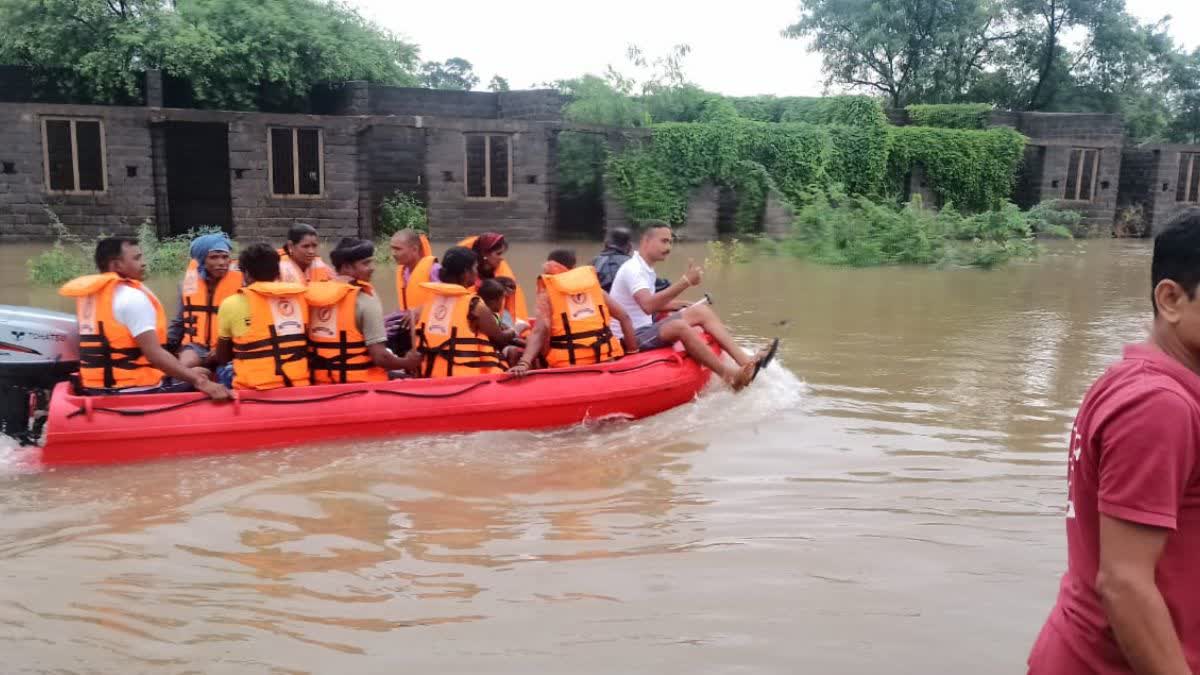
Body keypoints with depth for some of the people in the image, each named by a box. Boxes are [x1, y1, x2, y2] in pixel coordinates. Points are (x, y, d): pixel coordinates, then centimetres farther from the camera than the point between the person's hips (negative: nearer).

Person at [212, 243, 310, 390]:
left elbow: (222, 358, 10)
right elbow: (302, 345, 7)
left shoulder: (232, 304, -2)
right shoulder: (299, 297, 4)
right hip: (299, 386, 3)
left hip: (255, 391, -3)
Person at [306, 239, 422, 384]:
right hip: (360, 384, -6)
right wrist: (407, 363, -2)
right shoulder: (366, 301, -15)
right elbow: (380, 357, -18)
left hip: (322, 382, 6)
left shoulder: (313, 293, 3)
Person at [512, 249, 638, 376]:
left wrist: (524, 363, -23)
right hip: (604, 355, 3)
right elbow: (624, 317, 10)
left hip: (570, 363, -3)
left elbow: (540, 330, -15)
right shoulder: (592, 283, 12)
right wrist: (632, 351, 14)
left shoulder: (547, 293, 2)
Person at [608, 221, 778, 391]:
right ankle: (730, 376, -35)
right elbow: (648, 306, -34)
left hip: (646, 329, 10)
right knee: (679, 326, -34)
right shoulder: (633, 269, -18)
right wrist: (685, 282, -35)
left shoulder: (646, 269, 12)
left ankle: (745, 360, -15)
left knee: (701, 311, -1)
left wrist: (683, 306, 9)